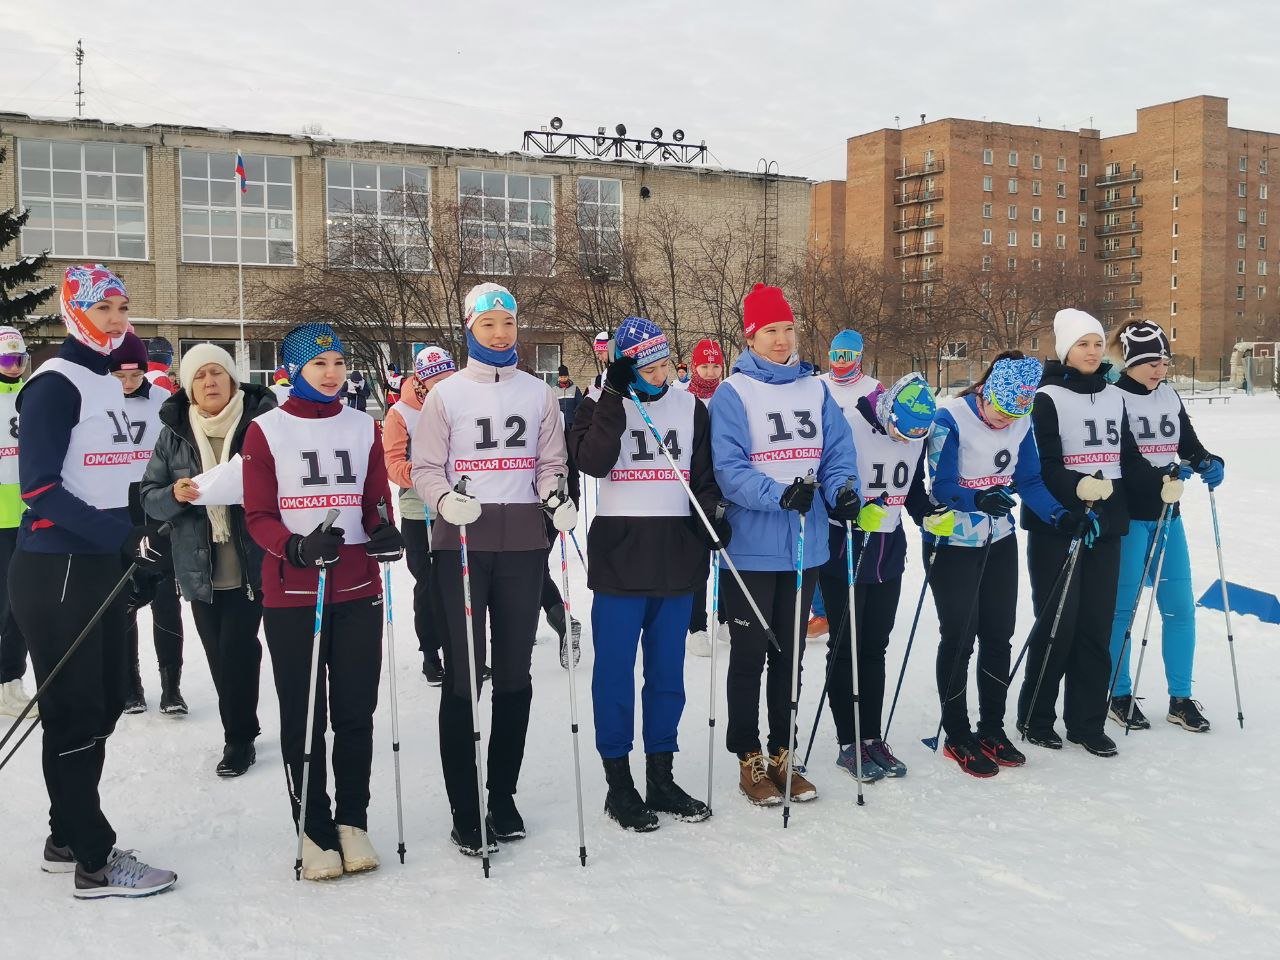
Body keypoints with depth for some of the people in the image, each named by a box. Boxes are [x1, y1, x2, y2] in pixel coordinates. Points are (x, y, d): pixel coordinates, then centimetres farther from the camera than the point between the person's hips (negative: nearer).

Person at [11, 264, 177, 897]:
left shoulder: (109, 385, 15)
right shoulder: (55, 384, -11)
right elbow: (40, 487, -17)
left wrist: (137, 545, 13)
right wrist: (120, 536, -24)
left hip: (104, 569, 9)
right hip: (56, 572, -9)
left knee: (102, 704, 14)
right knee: (76, 713, -2)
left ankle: (68, 840, 28)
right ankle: (94, 862, 7)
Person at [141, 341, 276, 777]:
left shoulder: (260, 422, -5)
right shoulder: (174, 433, 5)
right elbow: (149, 496, 6)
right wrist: (175, 495, -15)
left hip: (251, 563, -3)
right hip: (199, 566, 4)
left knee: (238, 649, -6)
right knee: (219, 654, 10)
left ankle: (239, 736, 12)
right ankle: (240, 731, 28)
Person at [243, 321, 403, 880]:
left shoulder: (364, 428, 11)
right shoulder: (266, 431, 1)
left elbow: (377, 501, 13)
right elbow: (258, 515, -1)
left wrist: (385, 532, -10)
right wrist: (296, 547, -21)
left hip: (358, 592, 3)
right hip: (290, 594, -2)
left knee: (356, 713, 6)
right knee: (302, 718, 3)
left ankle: (352, 821, 20)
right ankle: (315, 830, 15)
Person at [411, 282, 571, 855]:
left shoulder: (538, 393, 12)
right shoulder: (446, 394, 4)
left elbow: (550, 462, 12)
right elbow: (424, 466, 1)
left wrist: (556, 497, -9)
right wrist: (444, 499, -19)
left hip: (523, 543, 3)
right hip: (461, 542, -3)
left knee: (515, 674, 8)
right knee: (462, 675, -2)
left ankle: (503, 796, 21)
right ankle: (464, 809, 6)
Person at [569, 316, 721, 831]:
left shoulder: (690, 406, 10)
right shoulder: (603, 405, 0)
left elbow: (704, 474, 13)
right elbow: (593, 461, -17)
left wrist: (710, 514, -4)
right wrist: (615, 397, -19)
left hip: (678, 554, 4)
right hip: (620, 554, -3)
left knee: (668, 671, 10)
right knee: (615, 669, 1)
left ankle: (661, 777, 21)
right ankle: (618, 782, 12)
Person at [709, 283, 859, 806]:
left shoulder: (815, 389, 8)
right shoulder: (732, 394, -8)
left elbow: (839, 453, 4)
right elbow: (728, 469, -16)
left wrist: (842, 492, -17)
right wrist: (780, 495, -31)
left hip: (806, 546, 5)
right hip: (751, 549, -5)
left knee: (789, 654, 14)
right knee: (750, 656, 5)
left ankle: (782, 755, 26)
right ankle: (750, 760, 17)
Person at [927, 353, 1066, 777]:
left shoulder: (1022, 424, -2)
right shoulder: (951, 419, -19)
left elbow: (1030, 481, 3)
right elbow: (941, 487, -21)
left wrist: (1059, 515, -13)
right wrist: (978, 499, -39)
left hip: (1000, 542, 6)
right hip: (952, 545, -6)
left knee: (998, 634, 11)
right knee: (959, 638, 0)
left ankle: (992, 729, 25)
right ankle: (957, 737, 14)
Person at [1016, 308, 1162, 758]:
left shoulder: (1113, 396, 13)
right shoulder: (1048, 398, -6)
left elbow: (1128, 458, 16)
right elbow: (1043, 466, -14)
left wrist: (1161, 481, -1)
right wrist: (1078, 487, -31)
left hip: (1105, 524, 6)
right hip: (1057, 526, -5)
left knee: (1097, 624, 6)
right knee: (1057, 622, -4)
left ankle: (1087, 722, 15)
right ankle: (1035, 716, 13)